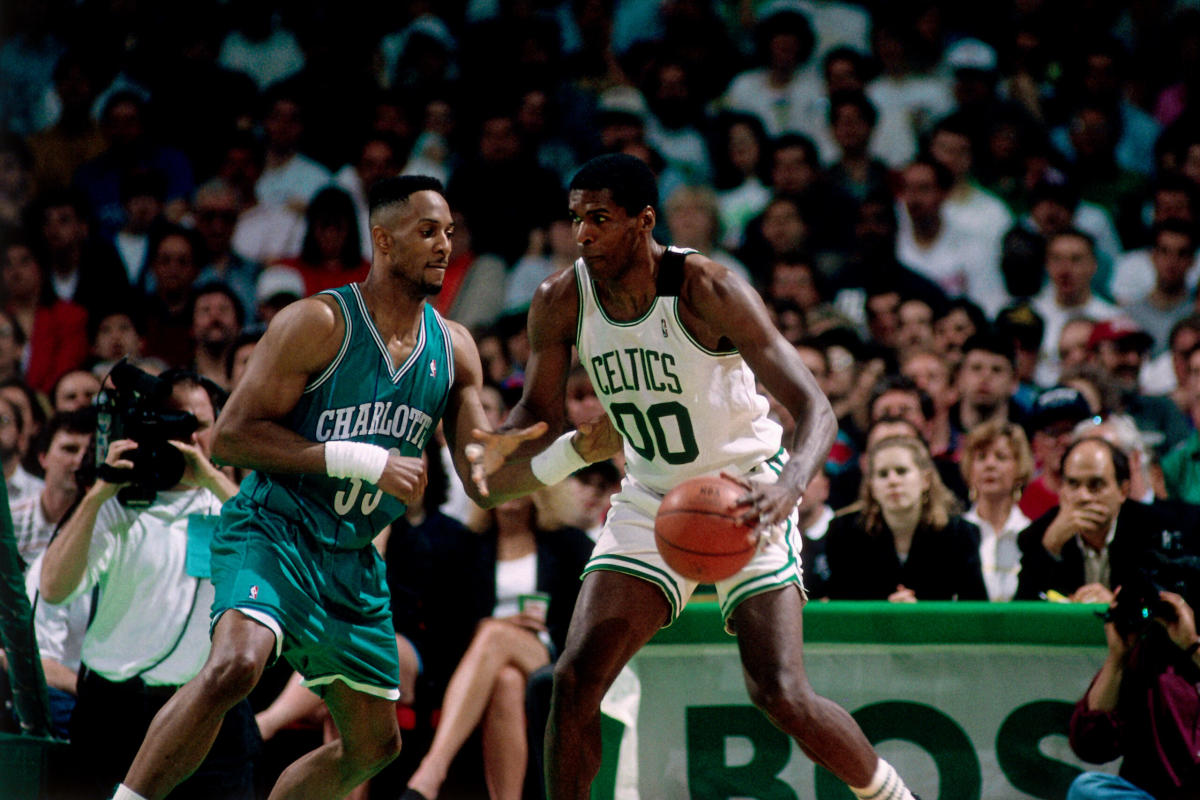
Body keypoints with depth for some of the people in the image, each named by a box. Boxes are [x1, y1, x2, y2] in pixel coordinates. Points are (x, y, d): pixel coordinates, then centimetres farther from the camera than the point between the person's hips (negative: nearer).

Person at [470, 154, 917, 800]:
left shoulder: (707, 291, -25)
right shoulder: (560, 303, -10)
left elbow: (815, 410, -28)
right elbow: (540, 413, 4)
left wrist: (788, 487, -50)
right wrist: (500, 450, -21)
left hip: (743, 496, -5)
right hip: (652, 499, 5)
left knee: (778, 693, -15)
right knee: (575, 678, -9)